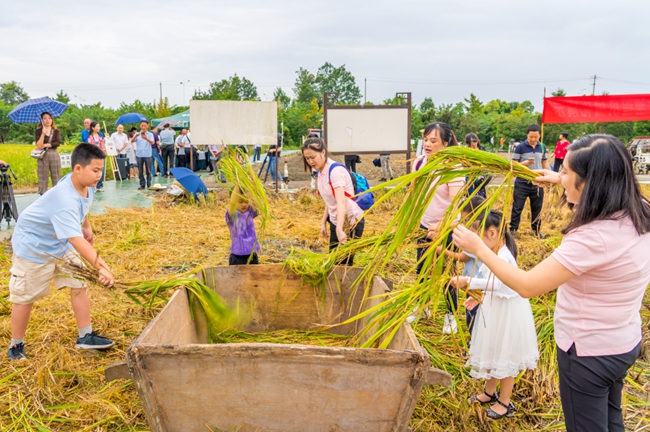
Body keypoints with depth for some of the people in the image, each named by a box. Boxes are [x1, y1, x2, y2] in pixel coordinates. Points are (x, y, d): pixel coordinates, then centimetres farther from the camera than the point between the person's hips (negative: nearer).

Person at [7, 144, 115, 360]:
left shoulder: (85, 184, -14)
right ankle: (16, 345, 25)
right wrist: (101, 266, -55)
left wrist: (86, 226, 12)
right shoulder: (64, 199, -40)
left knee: (79, 285, 2)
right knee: (25, 297, 6)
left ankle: (85, 336, 12)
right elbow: (76, 239, -49)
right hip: (33, 245, -7)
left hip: (61, 243, 8)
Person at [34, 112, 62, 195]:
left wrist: (45, 145, -10)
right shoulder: (38, 131, 4)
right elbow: (39, 146, -8)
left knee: (56, 179, 3)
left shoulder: (56, 131, 8)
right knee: (43, 179, 0)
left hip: (54, 155, 1)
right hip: (43, 156, -1)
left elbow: (58, 143, -7)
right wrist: (43, 134, -18)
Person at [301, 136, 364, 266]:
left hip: (351, 222, -8)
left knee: (344, 262, -4)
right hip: (335, 221, 8)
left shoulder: (335, 170, -20)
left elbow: (341, 202, -31)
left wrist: (339, 229, -40)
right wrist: (323, 222, 8)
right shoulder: (321, 172, 5)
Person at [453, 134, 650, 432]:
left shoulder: (594, 237, -34)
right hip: (625, 343, 8)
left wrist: (478, 248, -21)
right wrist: (561, 180, 21)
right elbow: (605, 188, 18)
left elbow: (527, 286, -30)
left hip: (589, 353, -8)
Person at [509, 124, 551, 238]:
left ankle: (537, 230, 26)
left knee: (537, 208, 12)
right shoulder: (520, 147, -8)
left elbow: (545, 163, 16)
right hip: (522, 183, -3)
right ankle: (512, 230, 11)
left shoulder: (542, 147, 5)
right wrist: (525, 163, -26)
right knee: (517, 208, 2)